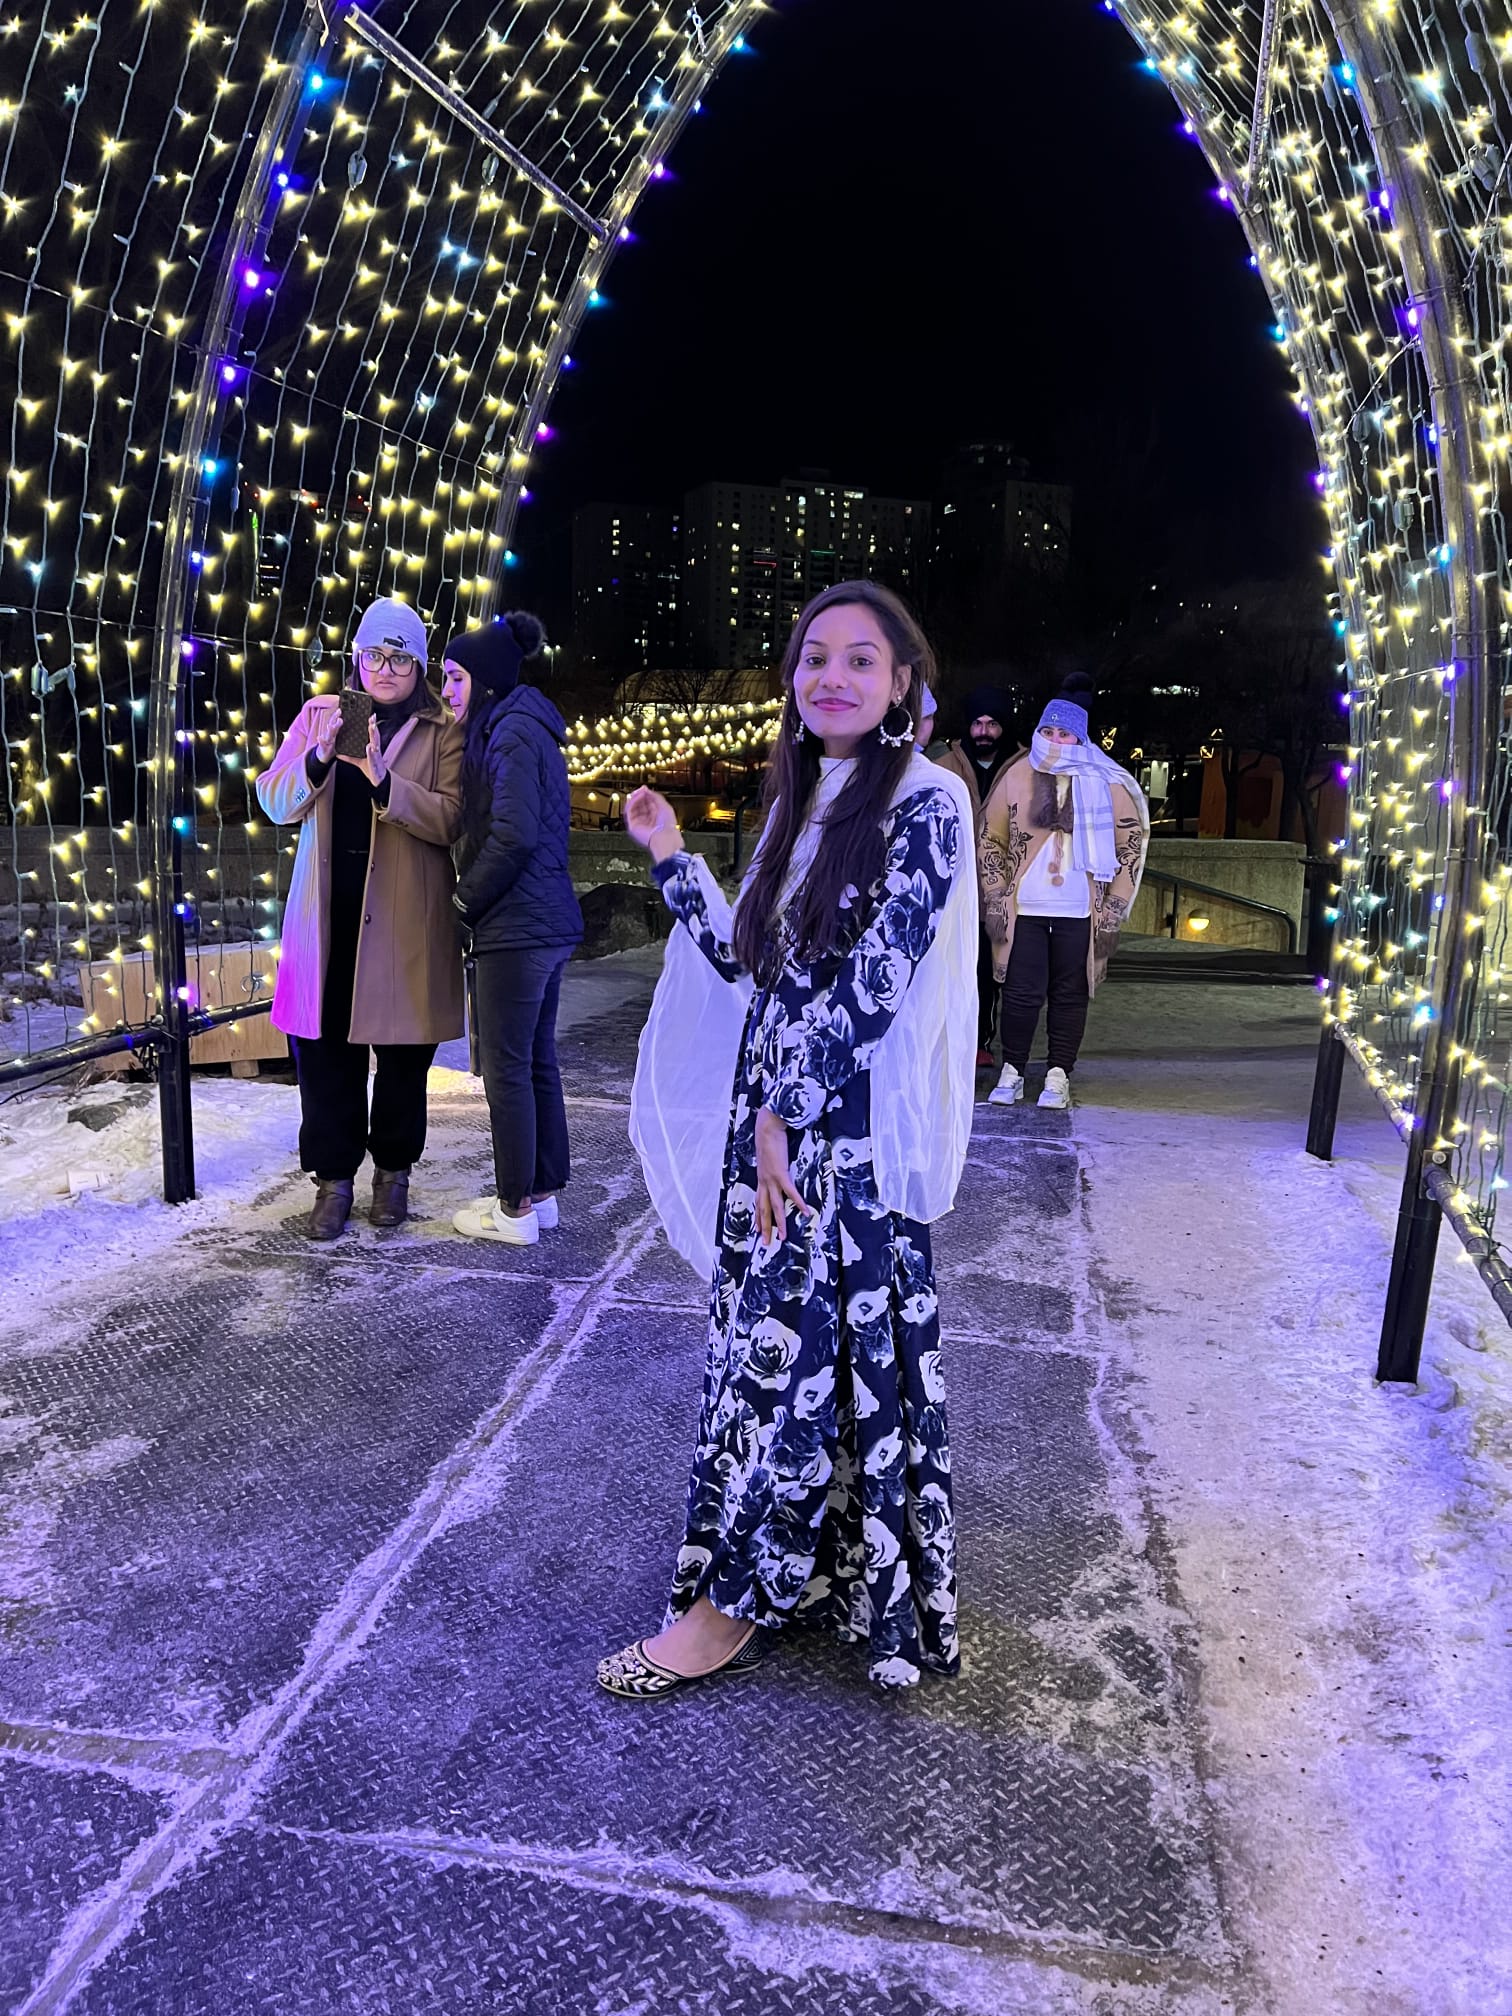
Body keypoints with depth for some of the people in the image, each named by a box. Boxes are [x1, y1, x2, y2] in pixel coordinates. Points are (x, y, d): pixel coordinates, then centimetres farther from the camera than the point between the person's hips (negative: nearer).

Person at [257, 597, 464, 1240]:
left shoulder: (441, 732, 2)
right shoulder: (319, 713, 10)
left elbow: (451, 820, -10)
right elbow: (275, 802, 4)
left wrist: (383, 780, -23)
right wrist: (318, 758, -15)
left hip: (405, 917, -2)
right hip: (328, 913, 2)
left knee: (402, 1050, 6)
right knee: (325, 1047, 3)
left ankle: (392, 1169, 24)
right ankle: (333, 1176, 16)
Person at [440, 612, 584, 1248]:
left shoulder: (511, 732, -12)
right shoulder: (525, 728, 18)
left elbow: (513, 835, -21)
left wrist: (467, 899, -9)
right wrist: (475, 895, 13)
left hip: (515, 929, -10)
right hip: (547, 921, 10)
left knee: (507, 1068, -2)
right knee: (537, 1062, 15)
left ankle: (516, 1209, 7)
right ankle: (543, 1192, 24)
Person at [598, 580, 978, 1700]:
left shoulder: (924, 802, -11)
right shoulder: (803, 799, 13)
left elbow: (872, 983, -17)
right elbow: (752, 966, 11)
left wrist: (786, 1109, -15)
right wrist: (672, 858, 7)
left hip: (849, 1135, -7)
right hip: (773, 1121, 8)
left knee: (795, 1354, 2)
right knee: (770, 1346, 14)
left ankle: (733, 1605, 17)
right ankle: (797, 1575, 33)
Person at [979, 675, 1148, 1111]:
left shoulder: (1106, 783, 2)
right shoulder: (1018, 776, 3)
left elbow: (1131, 843, 7)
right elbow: (991, 839, 8)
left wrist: (1112, 905, 1)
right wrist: (996, 896, 2)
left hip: (1080, 913, 0)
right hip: (1025, 909, 0)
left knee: (1070, 994, 5)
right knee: (1022, 992, -1)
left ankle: (1058, 1077, 15)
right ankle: (1011, 1072, 13)